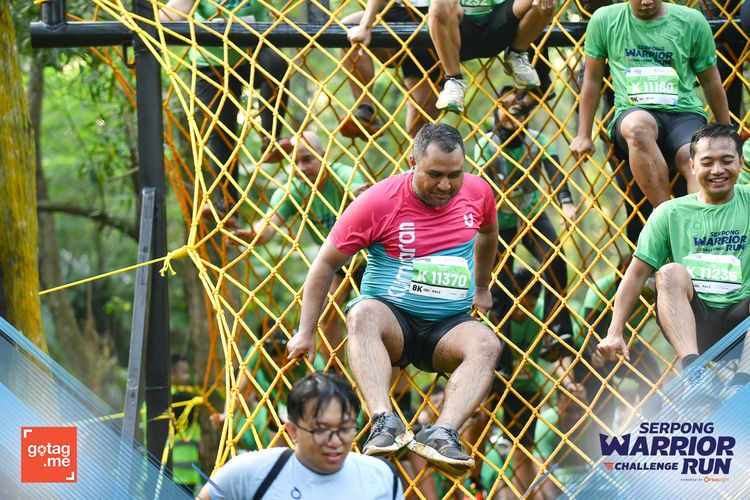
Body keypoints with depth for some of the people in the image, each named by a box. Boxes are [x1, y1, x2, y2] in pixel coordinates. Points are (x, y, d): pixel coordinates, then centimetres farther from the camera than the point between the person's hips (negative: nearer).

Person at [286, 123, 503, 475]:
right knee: (363, 313, -38)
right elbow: (326, 263, -3)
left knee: (486, 344, -31)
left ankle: (442, 433, -49)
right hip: (391, 317, -3)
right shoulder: (379, 202, -10)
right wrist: (306, 332, -4)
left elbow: (488, 231, 27)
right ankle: (385, 423, -53)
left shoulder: (477, 192, 2)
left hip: (449, 327, 3)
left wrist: (481, 287, 36)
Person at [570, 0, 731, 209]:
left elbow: (710, 81, 19)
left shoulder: (692, 21, 8)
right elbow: (592, 79, 18)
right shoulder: (605, 20, 8)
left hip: (685, 113, 1)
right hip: (632, 113, -1)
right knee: (639, 125, -39)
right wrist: (584, 135, 17)